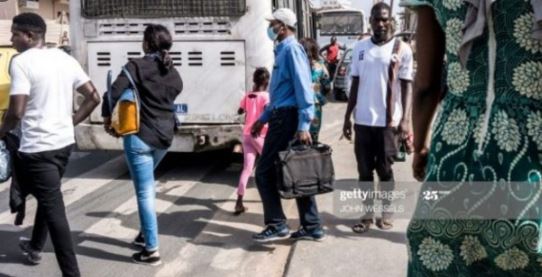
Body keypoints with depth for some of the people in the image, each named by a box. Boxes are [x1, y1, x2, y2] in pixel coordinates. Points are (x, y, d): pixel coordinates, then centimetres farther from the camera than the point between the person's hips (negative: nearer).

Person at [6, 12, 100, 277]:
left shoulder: (21, 62, -14)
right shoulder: (65, 59, 8)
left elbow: (16, 111, -20)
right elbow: (93, 97, 8)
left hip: (37, 148, -8)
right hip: (64, 142, 8)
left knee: (54, 209, -4)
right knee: (48, 196, 26)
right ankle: (35, 247, 46)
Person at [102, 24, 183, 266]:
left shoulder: (137, 65, -9)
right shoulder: (173, 74, 10)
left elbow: (114, 92, -18)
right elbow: (170, 98, 12)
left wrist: (107, 117, -2)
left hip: (140, 136, -7)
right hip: (165, 136, 7)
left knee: (145, 193, -2)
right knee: (146, 185, 26)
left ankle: (152, 251, 3)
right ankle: (145, 233, 36)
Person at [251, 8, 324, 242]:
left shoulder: (292, 49, -11)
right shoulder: (282, 50, 20)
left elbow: (303, 89, -19)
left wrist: (303, 126, -24)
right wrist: (263, 118, 25)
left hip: (287, 118, -10)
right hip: (282, 116, 10)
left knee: (265, 172, -4)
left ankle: (277, 225, 3)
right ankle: (312, 227, 15)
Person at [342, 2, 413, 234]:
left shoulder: (402, 49, -3)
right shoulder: (360, 48, 7)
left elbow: (407, 86, -3)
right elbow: (355, 85, 11)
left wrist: (405, 120, -11)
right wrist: (347, 117, 9)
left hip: (388, 121, -3)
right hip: (362, 120, 3)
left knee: (385, 169, 7)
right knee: (364, 170, 7)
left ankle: (387, 211, 23)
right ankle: (367, 213, 18)